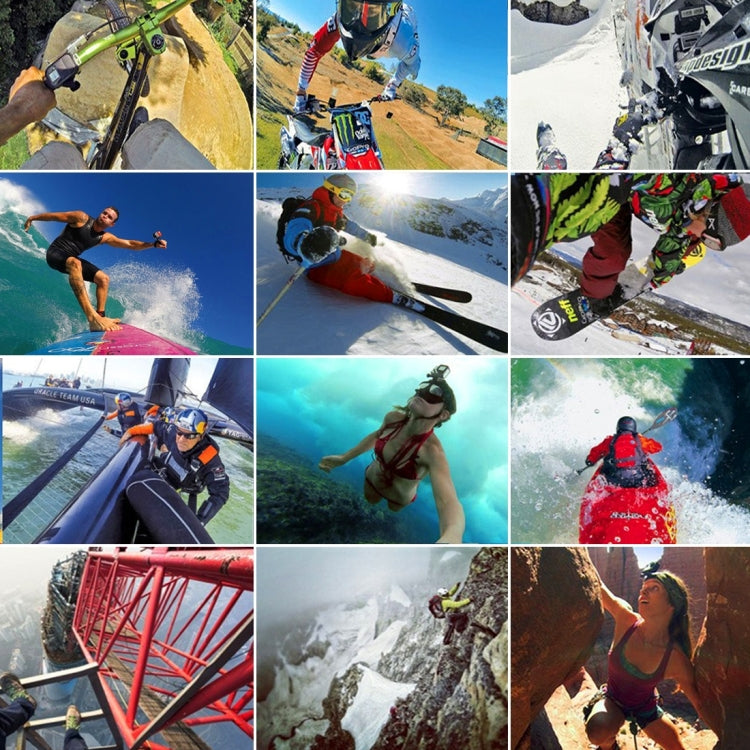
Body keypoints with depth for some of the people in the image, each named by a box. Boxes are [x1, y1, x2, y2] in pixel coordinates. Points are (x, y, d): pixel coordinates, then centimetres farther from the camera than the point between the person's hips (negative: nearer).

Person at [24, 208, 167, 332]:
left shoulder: (105, 237, 4)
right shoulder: (82, 218, -11)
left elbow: (130, 244, 0)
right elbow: (55, 216, -2)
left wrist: (153, 244, -10)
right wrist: (32, 218, 2)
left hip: (72, 260, 8)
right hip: (55, 253, -8)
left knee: (103, 278, 1)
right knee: (75, 263, -40)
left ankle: (100, 316, 0)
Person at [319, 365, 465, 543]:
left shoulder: (432, 451, -44)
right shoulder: (393, 418, -28)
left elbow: (449, 502, -62)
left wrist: (451, 538, -84)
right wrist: (344, 458, -1)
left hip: (399, 500, -3)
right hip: (372, 481, 3)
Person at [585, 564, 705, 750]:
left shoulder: (676, 660, -26)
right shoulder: (626, 620, -26)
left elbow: (700, 704, -14)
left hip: (645, 707, 1)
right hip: (612, 700, -1)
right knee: (598, 732, -30)